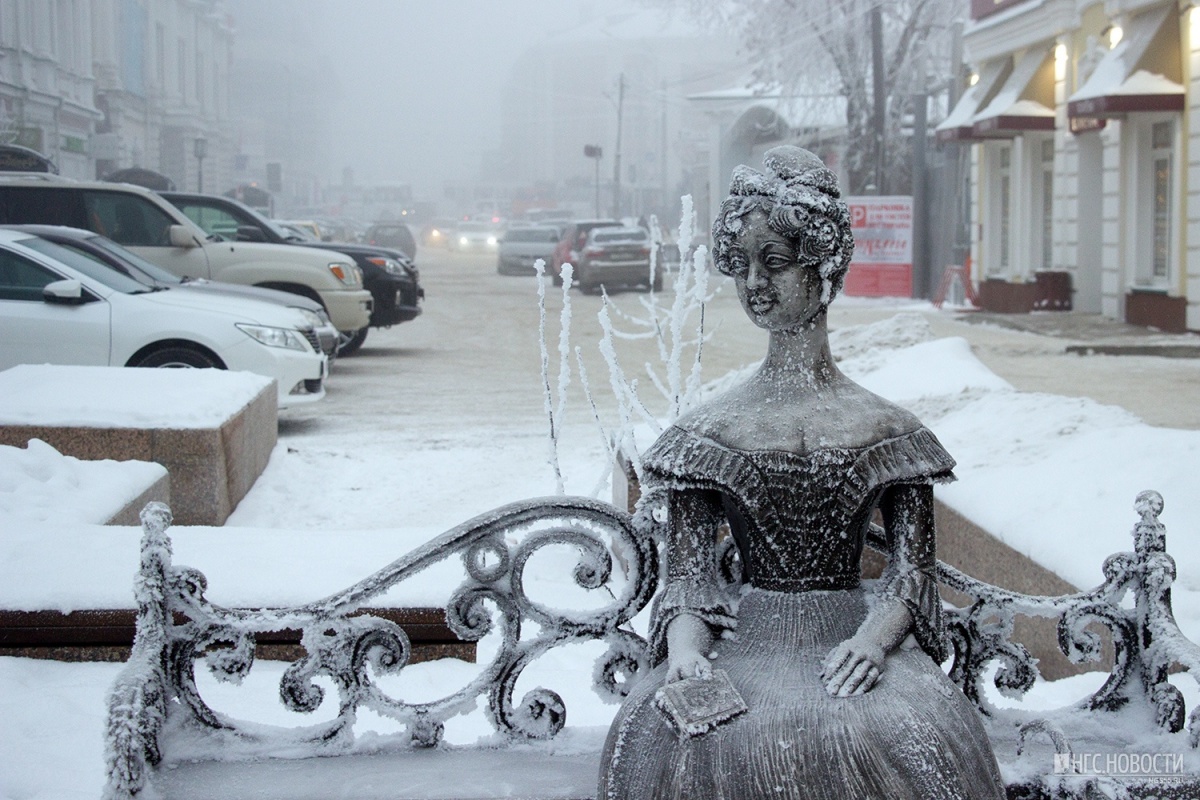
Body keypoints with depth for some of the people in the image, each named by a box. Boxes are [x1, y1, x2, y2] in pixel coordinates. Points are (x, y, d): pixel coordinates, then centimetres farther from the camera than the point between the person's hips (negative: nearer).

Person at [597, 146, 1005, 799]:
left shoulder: (886, 429, 7)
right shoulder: (708, 432, 7)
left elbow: (912, 570, 4)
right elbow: (687, 576, 3)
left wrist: (872, 639, -14)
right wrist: (685, 648, -16)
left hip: (851, 641, 1)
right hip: (744, 643, 0)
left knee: (914, 738, -27)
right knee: (676, 740, -28)